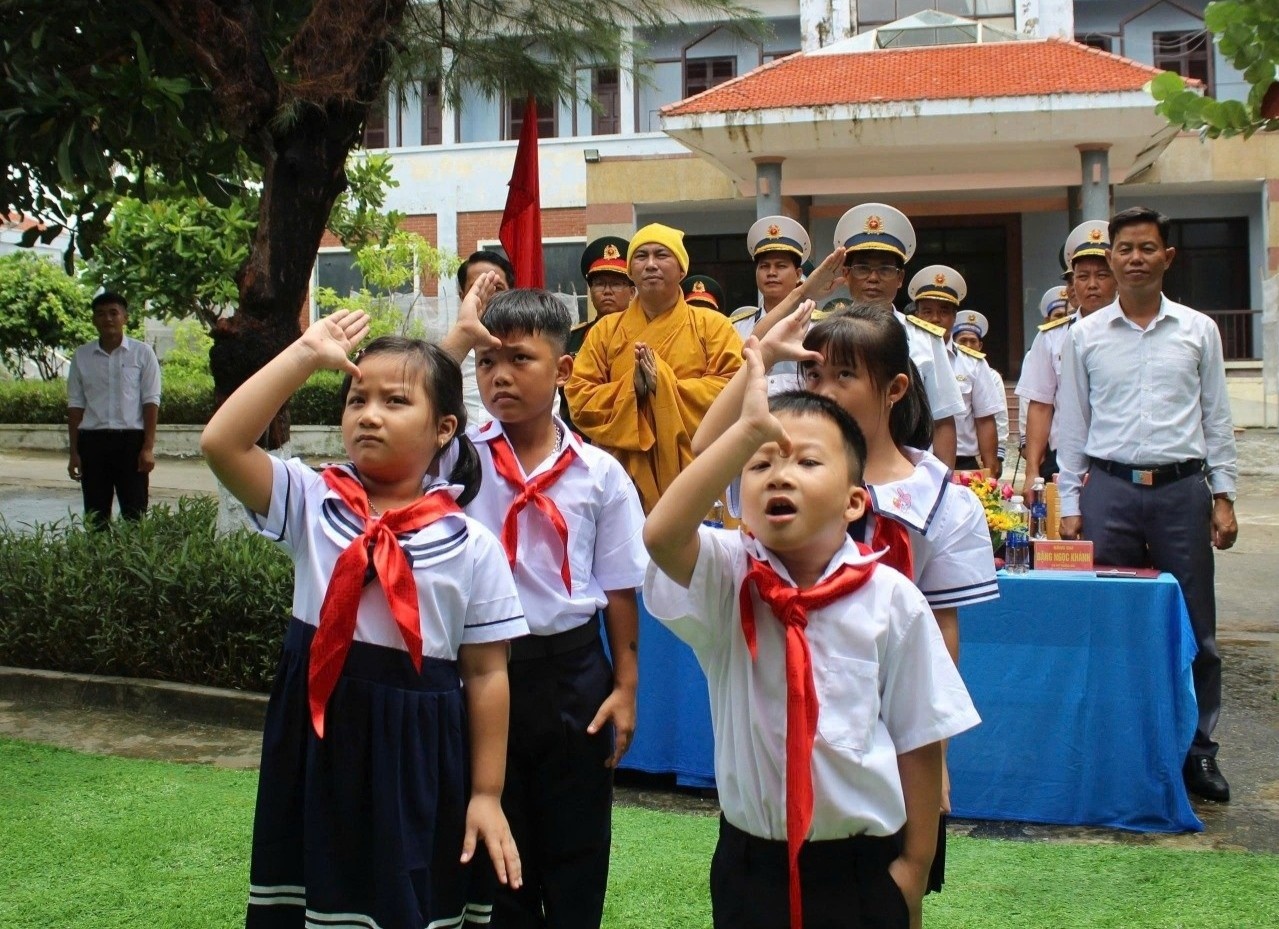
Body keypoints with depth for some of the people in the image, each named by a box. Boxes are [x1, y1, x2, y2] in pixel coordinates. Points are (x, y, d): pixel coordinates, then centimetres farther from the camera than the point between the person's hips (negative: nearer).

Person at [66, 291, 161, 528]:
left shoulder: (142, 353, 1)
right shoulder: (81, 356, 8)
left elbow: (151, 402, -1)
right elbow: (75, 405, 10)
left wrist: (148, 447, -9)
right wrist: (74, 452, 5)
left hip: (131, 439, -2)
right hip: (92, 440, 2)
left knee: (135, 513, -3)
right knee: (95, 515, 4)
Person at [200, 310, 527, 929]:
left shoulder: (471, 547, -5)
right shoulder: (312, 504, 0)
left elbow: (486, 674, -3)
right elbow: (221, 443, -14)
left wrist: (486, 795, -3)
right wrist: (306, 354, -12)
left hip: (419, 756, -2)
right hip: (315, 743, 2)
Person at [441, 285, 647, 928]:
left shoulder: (599, 474, -4)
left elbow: (619, 589, 1)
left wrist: (625, 687, -1)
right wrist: (460, 336, -20)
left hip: (571, 670, 0)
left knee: (576, 849, 12)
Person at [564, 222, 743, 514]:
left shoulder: (712, 325, 7)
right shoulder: (605, 330, 12)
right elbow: (579, 399, 5)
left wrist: (664, 383, -13)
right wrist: (631, 387, -12)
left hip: (695, 476, -1)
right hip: (627, 478, 1)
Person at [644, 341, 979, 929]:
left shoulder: (892, 600, -9)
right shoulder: (725, 578, -8)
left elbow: (918, 739, -1)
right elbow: (661, 532, -30)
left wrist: (914, 864, 2)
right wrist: (750, 429, -35)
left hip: (862, 867, 0)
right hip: (750, 864, 1)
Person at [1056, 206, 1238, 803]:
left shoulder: (1198, 330, 8)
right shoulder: (1086, 335, 6)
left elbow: (1216, 418, 10)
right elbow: (1072, 423, 8)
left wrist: (1223, 496, 5)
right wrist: (1069, 504, 4)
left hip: (1183, 489, 1)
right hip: (1110, 489, 0)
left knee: (1193, 629, 3)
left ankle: (1197, 750, 14)